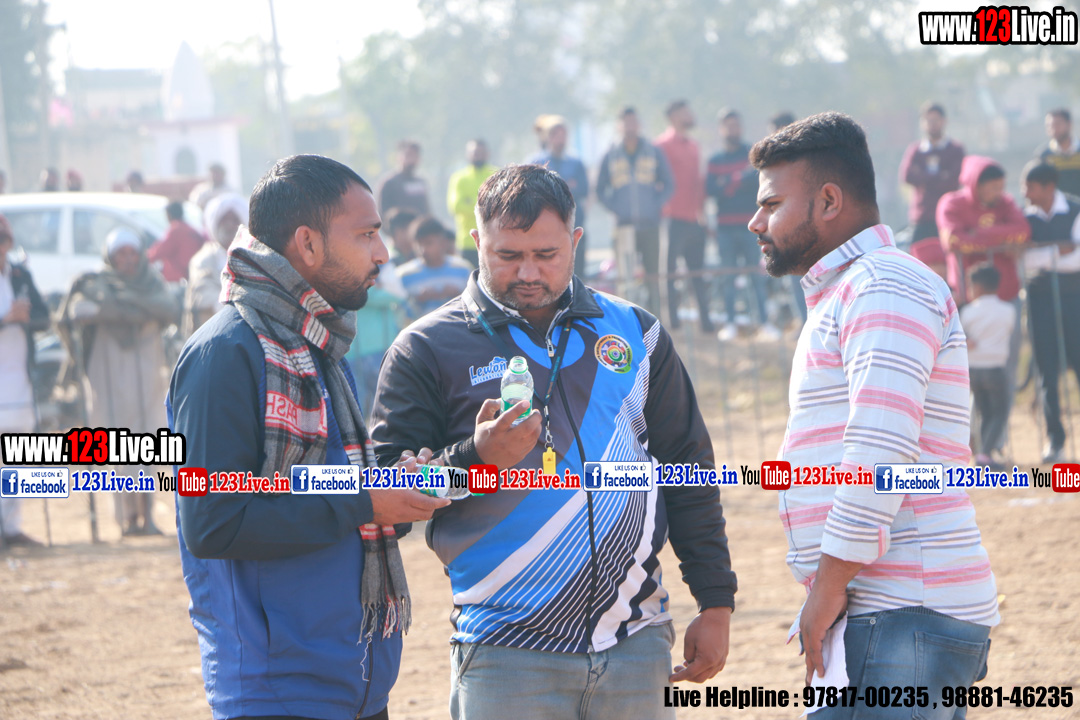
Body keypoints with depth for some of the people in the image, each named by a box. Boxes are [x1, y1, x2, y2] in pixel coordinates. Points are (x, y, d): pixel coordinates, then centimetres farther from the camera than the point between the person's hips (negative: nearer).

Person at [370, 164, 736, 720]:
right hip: (504, 654, -3)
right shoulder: (427, 350, 1)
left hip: (636, 645, 3)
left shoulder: (634, 333, 11)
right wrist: (475, 460, -19)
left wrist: (715, 606, 10)